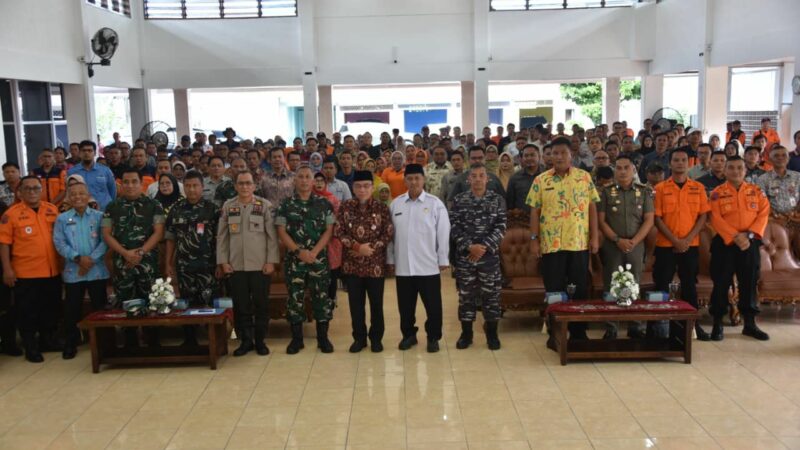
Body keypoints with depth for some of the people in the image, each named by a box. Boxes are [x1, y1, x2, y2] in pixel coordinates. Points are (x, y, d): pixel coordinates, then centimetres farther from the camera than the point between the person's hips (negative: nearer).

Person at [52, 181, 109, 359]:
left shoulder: (99, 216, 2)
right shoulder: (62, 219, 5)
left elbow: (105, 241, -5)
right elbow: (59, 243, -3)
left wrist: (91, 259, -15)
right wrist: (78, 258, -15)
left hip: (97, 270, -1)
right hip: (73, 271, 1)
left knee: (100, 306, 6)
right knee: (72, 309, 7)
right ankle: (70, 344, 19)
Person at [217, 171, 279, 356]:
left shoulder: (265, 205, -1)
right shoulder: (228, 206, 6)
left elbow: (272, 235, -2)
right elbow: (221, 236, 8)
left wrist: (271, 261, -7)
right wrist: (223, 261, 2)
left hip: (260, 264, -2)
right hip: (235, 265, 2)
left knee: (261, 304, 5)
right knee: (240, 305, 7)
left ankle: (260, 340, 17)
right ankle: (245, 340, 19)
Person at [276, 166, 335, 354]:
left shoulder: (324, 204, 3)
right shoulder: (286, 205, 3)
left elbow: (329, 230, -1)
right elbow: (281, 231, -1)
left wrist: (314, 252, -12)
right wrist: (298, 251, -12)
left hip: (319, 258, 0)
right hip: (294, 259, 0)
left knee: (321, 297, 2)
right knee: (295, 298, 4)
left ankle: (323, 338, 13)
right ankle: (296, 339, 15)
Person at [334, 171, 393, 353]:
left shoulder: (382, 208, -2)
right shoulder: (345, 207, 2)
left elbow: (388, 234, -5)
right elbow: (338, 232, -2)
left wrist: (371, 247, -15)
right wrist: (357, 246, -13)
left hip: (375, 264, -1)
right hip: (351, 263, 1)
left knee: (376, 303, 7)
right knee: (355, 303, 9)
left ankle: (376, 338, 22)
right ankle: (359, 337, 23)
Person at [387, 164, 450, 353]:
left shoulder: (435, 204, -4)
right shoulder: (396, 203, 5)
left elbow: (443, 234, -2)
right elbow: (391, 233, 8)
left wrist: (443, 260, -3)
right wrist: (390, 259, 8)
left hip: (428, 265, -2)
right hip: (403, 265, 3)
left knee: (432, 304, 6)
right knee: (405, 304, 13)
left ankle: (433, 337, 22)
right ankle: (408, 335, 29)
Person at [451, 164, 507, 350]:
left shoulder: (498, 200, 2)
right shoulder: (458, 200, 2)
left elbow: (500, 228, -4)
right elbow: (454, 228, -4)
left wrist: (484, 247, -14)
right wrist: (469, 247, -15)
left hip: (489, 255, 0)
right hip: (464, 255, 0)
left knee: (491, 294, 5)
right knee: (466, 295, 7)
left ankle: (492, 334, 18)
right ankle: (466, 333, 20)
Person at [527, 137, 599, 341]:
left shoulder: (584, 177, 4)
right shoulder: (541, 180, 3)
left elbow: (592, 207, 4)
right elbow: (535, 211, 2)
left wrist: (594, 236, -1)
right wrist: (534, 239, -3)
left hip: (579, 243, 1)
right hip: (551, 244, 0)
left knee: (580, 289, 8)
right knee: (554, 290, 6)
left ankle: (579, 332, 21)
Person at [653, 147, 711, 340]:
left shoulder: (698, 188, 5)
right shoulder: (660, 188, -1)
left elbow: (703, 216, 1)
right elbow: (657, 218, -5)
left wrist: (688, 239, -10)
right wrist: (675, 240, -12)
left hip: (691, 245, 1)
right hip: (665, 245, -1)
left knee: (689, 284, 8)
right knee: (662, 285, 2)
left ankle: (694, 323, 16)